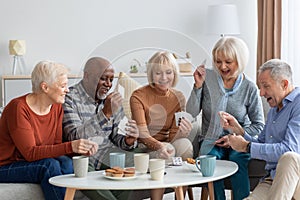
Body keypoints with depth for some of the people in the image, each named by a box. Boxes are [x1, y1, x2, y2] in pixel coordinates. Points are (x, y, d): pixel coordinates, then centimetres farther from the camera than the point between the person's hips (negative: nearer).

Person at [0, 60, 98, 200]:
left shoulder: (56, 107, 2)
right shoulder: (18, 108, -20)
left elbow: (56, 145, 0)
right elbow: (30, 153, -26)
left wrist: (81, 149, -20)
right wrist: (70, 146, -34)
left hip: (32, 164, 6)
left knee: (66, 163, -22)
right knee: (50, 165, -29)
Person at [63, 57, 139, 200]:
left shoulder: (110, 100, 15)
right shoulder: (70, 98, -7)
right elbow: (75, 138, -20)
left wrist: (128, 141, -4)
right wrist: (105, 113, -27)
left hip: (107, 155, 5)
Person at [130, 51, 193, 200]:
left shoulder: (178, 97, 1)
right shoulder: (138, 97, -11)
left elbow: (172, 136, -4)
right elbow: (143, 134, -21)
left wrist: (183, 131, -28)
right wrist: (159, 146, -42)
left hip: (166, 143, 4)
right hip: (143, 147, -4)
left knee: (184, 143, -27)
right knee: (167, 150, -33)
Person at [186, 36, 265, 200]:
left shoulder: (249, 88, -1)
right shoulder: (207, 77, 0)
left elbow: (258, 125, 4)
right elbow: (191, 113, -3)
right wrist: (198, 86, -14)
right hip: (211, 140, 1)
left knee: (237, 159, -33)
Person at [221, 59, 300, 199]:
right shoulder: (273, 111, 22)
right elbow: (261, 146, 23)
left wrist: (246, 147, -10)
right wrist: (237, 129, 8)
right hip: (272, 182, 5)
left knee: (288, 159, -38)